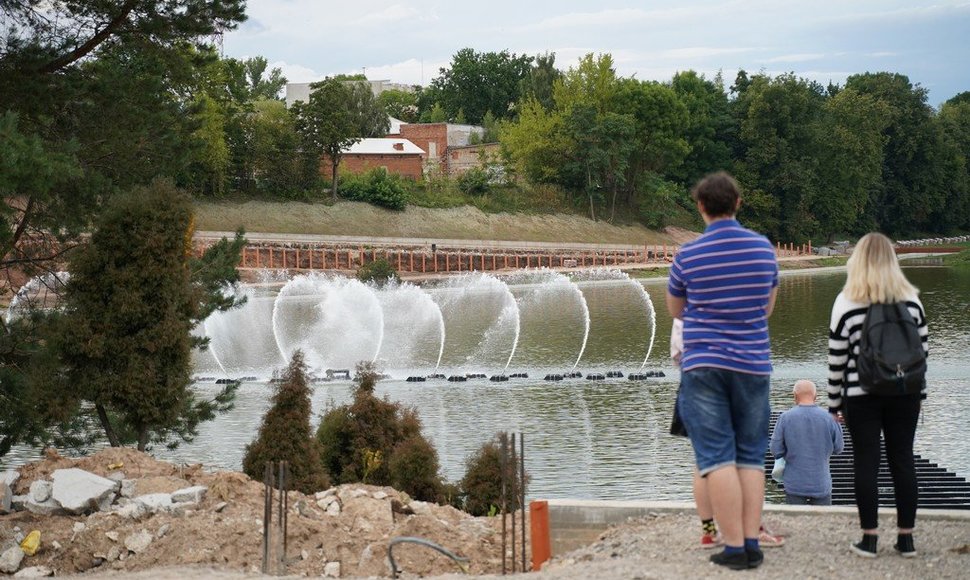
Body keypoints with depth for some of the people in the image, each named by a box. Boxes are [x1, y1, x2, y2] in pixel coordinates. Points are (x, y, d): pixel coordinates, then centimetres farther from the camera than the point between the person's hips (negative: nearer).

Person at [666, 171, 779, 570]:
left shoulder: (688, 256, -7)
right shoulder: (764, 249, 2)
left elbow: (675, 311, 10)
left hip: (704, 365, -3)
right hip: (753, 364, 3)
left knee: (717, 458, -2)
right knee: (750, 457, 8)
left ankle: (734, 548, -5)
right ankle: (752, 544, 4)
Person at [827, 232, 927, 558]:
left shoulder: (846, 303, -7)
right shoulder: (912, 300, 1)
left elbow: (837, 359, -4)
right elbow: (921, 350, 6)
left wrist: (835, 402, 5)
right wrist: (920, 393, 15)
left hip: (861, 395, -3)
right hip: (905, 394, 3)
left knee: (866, 462, 3)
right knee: (903, 460, 8)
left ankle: (869, 538, 4)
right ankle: (906, 538, 12)